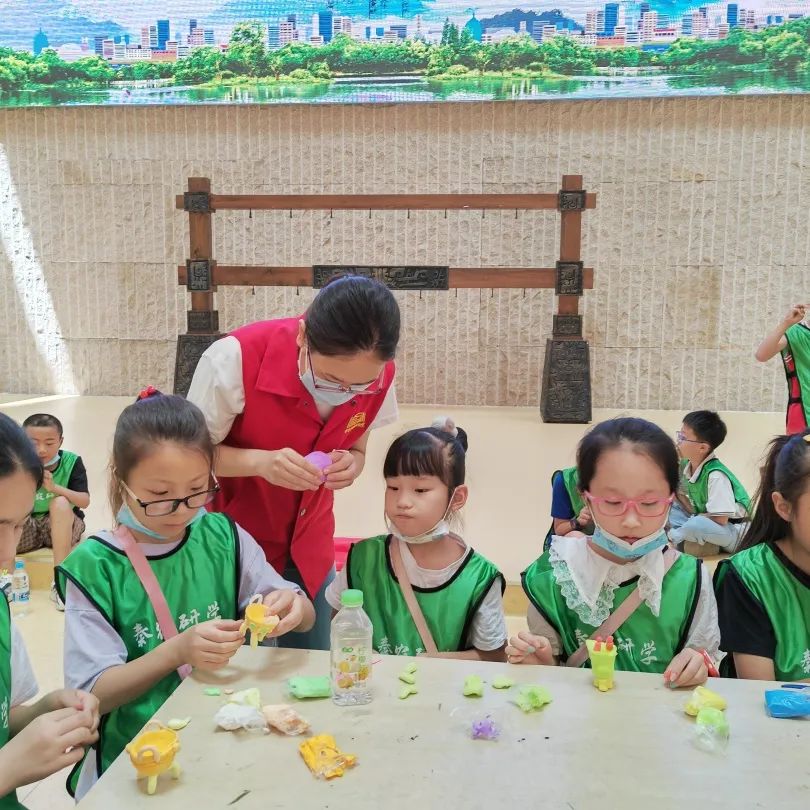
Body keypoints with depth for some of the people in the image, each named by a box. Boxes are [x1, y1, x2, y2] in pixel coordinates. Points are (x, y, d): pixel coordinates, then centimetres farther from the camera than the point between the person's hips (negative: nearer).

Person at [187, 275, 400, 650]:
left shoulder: (378, 377, -16)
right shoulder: (236, 359, -28)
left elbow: (356, 450, 1)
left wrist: (348, 466, -23)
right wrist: (260, 461, -34)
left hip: (310, 549, 3)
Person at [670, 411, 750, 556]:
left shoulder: (716, 475, -26)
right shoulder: (686, 464, -4)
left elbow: (719, 519, -26)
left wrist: (694, 517, -14)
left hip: (734, 530, -8)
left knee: (697, 525, -36)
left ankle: (672, 536, -8)